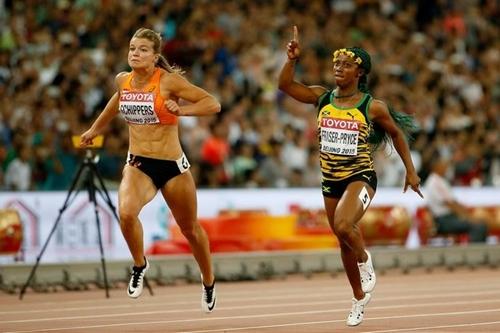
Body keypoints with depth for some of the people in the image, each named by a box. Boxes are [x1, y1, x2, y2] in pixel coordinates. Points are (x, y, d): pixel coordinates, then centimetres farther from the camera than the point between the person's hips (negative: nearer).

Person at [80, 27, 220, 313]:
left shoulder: (168, 81, -14)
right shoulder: (123, 81, 1)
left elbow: (213, 104, -16)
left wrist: (181, 110, -30)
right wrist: (95, 129, 38)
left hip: (172, 165, -3)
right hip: (138, 163, 3)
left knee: (191, 229, 13)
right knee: (126, 212, -28)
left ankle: (209, 284, 39)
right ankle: (140, 265, 0)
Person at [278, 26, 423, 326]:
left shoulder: (372, 107, -9)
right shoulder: (322, 98, 0)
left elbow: (396, 133, 5)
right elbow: (286, 85, -5)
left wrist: (411, 171, 7)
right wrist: (293, 60, -21)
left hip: (360, 178, -5)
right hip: (331, 181, 5)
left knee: (344, 227, -31)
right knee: (345, 243, 14)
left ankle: (365, 261, 1)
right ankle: (360, 299, 33)